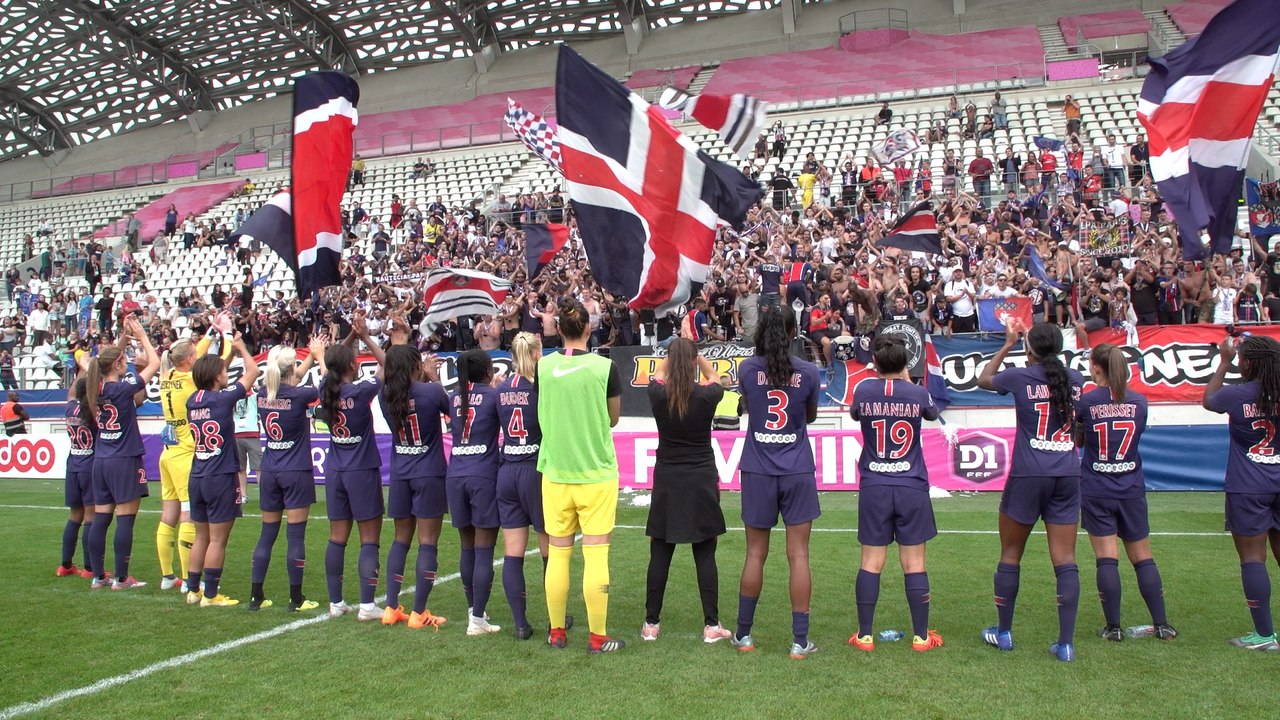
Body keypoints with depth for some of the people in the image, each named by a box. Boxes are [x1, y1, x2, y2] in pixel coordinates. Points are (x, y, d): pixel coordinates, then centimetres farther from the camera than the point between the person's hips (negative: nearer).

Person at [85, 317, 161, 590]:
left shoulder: (96, 388, 5)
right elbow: (154, 363, -5)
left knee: (100, 519, 9)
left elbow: (110, 359, 24)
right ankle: (121, 578, 1)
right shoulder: (123, 388, -13)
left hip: (101, 462, 7)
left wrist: (124, 337, 21)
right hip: (125, 461, -7)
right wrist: (142, 336, 6)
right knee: (125, 519, -2)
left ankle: (98, 577, 16)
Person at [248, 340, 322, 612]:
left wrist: (311, 356, 25)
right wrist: (319, 355, 18)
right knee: (296, 536, 0)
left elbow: (288, 383, 21)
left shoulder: (263, 394, 0)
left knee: (267, 534, 12)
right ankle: (296, 599, 6)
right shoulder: (298, 396, -14)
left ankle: (256, 596, 16)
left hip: (269, 473, 5)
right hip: (296, 473, -5)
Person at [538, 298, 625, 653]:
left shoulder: (543, 366, -3)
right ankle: (598, 637, 8)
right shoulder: (605, 367, -9)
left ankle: (557, 632, 21)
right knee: (596, 556, 2)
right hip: (596, 474, -2)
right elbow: (614, 418, 3)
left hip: (555, 473, 3)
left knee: (557, 554, 11)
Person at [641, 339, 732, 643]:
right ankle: (711, 625, 9)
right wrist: (693, 351, 24)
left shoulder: (658, 395, -7)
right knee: (705, 555, 5)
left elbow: (659, 373, 18)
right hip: (702, 481, -1)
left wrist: (676, 351, 28)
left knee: (660, 555, 8)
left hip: (666, 481, 1)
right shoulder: (707, 396, -10)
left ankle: (651, 623, 15)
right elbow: (714, 377, 15)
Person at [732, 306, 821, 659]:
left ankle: (743, 635, 19)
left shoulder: (747, 368, -3)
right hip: (798, 472, 0)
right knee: (798, 556, 4)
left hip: (758, 471, 1)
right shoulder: (808, 372, -2)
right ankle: (800, 640, 8)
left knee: (755, 554, 10)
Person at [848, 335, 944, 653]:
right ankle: (921, 635, 13)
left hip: (874, 487, 0)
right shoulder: (917, 393, -4)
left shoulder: (863, 391, -4)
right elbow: (932, 412, 19)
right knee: (914, 563, 5)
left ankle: (864, 635, 10)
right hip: (912, 487, 0)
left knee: (871, 562, 5)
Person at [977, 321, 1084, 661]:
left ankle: (1003, 633, 21)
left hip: (1027, 475, -3)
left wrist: (1008, 344, 24)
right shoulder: (1075, 379, 5)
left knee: (1010, 555, 11)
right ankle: (1066, 643, 2)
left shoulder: (1021, 377, -5)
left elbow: (983, 379, 15)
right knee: (1065, 560, 3)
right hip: (1068, 476, 3)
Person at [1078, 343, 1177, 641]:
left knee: (1107, 558, -1)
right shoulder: (1139, 401, 1)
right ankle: (1162, 624, 14)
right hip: (1132, 490, 3)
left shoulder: (1086, 402, -8)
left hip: (1096, 491, -3)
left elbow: (1077, 441, 2)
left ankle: (1113, 627, 2)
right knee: (1143, 556, 11)